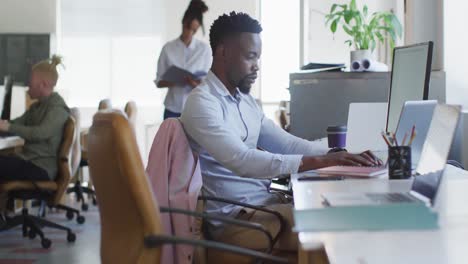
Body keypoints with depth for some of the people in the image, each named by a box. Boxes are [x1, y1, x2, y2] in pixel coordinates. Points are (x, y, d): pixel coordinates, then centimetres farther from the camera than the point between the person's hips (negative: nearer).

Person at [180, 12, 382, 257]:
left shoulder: (245, 100, 14)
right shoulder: (201, 103, -16)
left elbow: (286, 143, 11)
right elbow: (241, 161, -28)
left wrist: (340, 156, -5)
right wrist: (319, 161, -31)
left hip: (263, 202, 9)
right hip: (234, 217, -8)